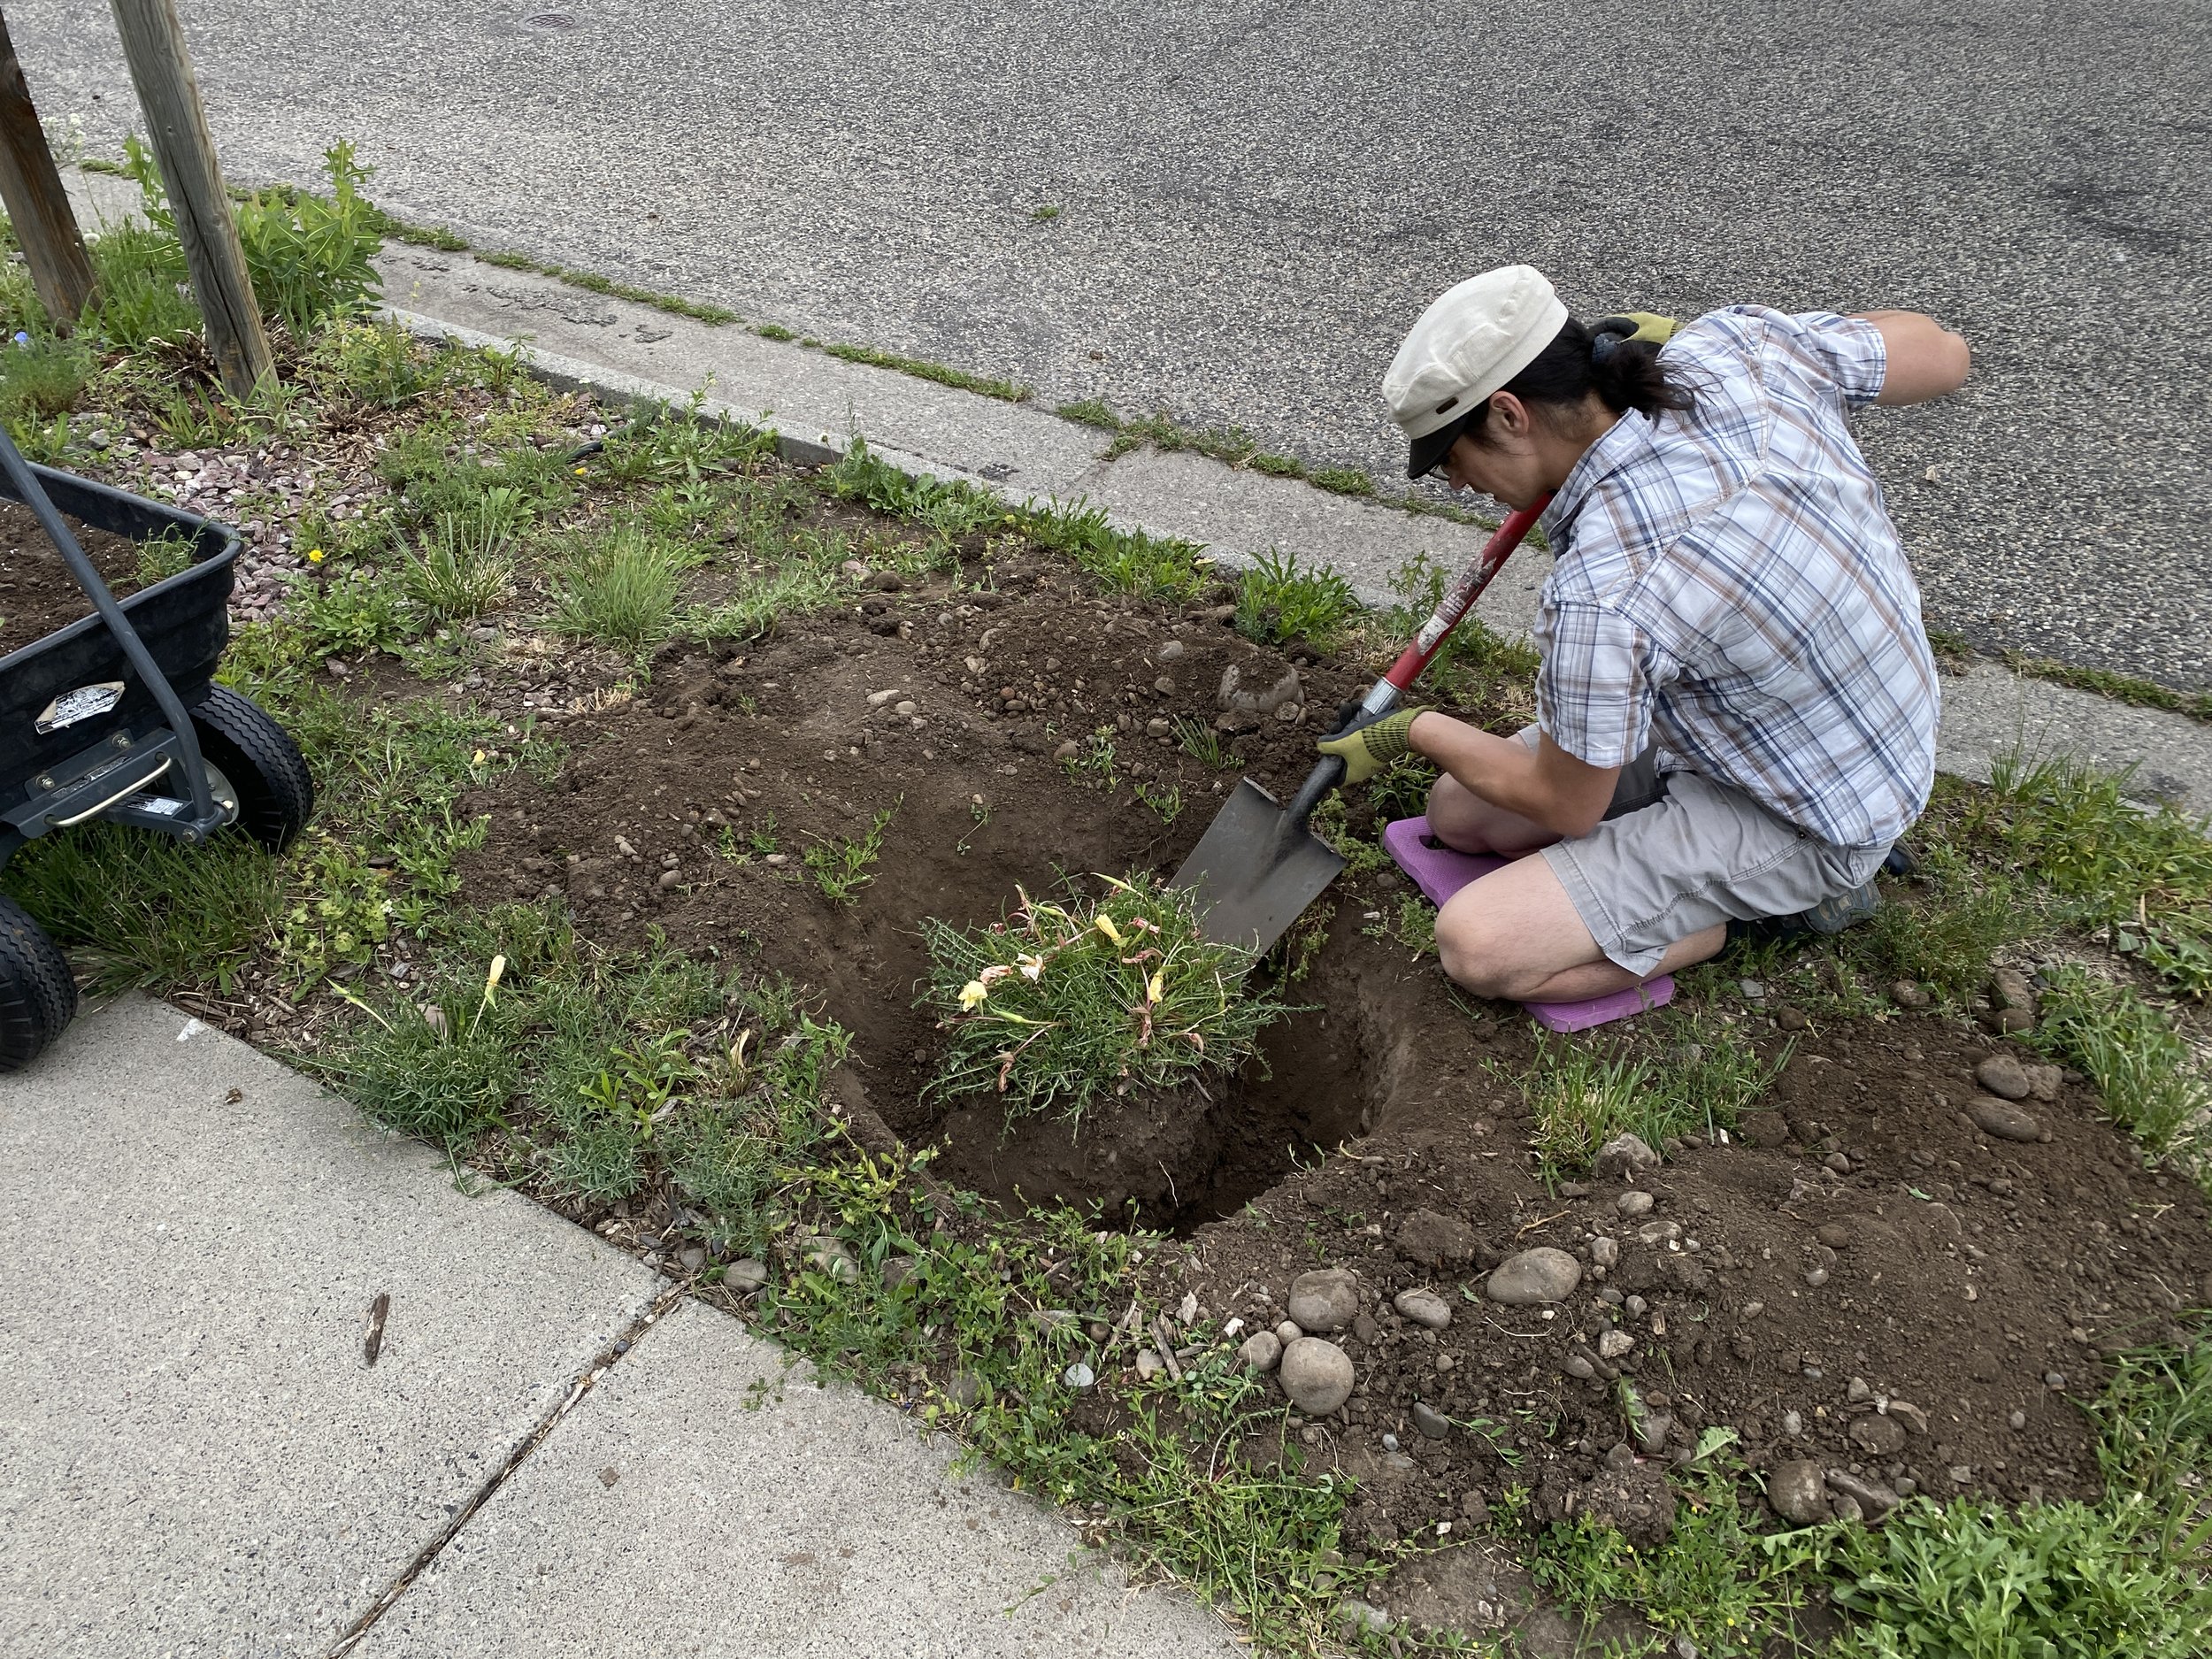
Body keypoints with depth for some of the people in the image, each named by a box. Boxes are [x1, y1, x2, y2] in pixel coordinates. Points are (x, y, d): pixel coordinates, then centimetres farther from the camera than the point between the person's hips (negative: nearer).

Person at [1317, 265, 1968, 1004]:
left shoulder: (1603, 591, -36)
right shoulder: (1738, 345, -17)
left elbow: (1565, 806, -18)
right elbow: (1944, 354, 3)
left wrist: (1415, 730, -2)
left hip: (1799, 820, -8)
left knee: (1478, 947, -18)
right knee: (1457, 812, 9)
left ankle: (1765, 898, 2)